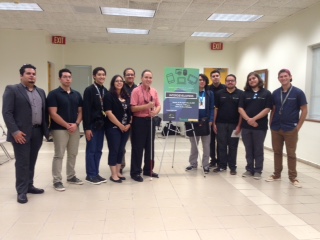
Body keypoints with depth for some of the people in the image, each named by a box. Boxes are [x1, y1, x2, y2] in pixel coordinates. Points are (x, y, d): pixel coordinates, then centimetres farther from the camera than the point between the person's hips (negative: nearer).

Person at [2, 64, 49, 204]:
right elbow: (7, 112, -10)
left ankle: (29, 186, 25)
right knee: (22, 162, 0)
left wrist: (46, 129, 8)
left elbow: (44, 112, 16)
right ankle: (21, 191, 10)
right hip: (21, 133, -5)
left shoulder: (41, 92, 15)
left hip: (38, 132, 6)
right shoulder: (12, 90, -3)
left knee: (32, 161, 13)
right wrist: (15, 131, -17)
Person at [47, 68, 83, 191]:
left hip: (75, 128, 6)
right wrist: (67, 125, -15)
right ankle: (57, 180, 7)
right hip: (59, 129, -5)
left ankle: (71, 176, 26)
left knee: (73, 154, 12)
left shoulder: (77, 94, 11)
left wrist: (76, 124, -8)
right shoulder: (53, 94, -6)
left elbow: (80, 111, 10)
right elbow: (53, 114, -12)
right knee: (59, 155, -1)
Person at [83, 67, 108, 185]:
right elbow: (86, 110, -13)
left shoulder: (105, 91, 10)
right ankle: (91, 175, 12)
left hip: (102, 124, 6)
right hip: (92, 125, -6)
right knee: (91, 150, 2)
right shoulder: (89, 90, -8)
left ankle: (96, 173, 20)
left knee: (98, 150, 11)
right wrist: (87, 128, -16)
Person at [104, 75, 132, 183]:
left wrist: (129, 124, 0)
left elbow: (130, 111, 15)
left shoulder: (126, 96, 12)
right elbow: (109, 113, -14)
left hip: (126, 128, 6)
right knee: (114, 150, -1)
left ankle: (118, 172, 21)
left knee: (121, 150, 11)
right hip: (113, 128, -6)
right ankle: (113, 174, 8)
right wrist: (120, 125, -12)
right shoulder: (109, 96, -6)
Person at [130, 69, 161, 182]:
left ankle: (148, 170, 26)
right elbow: (133, 108, -14)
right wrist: (147, 106, -23)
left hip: (150, 121, 6)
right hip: (139, 121, -6)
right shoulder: (136, 91, -9)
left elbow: (159, 105, 8)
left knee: (150, 146, 13)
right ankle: (135, 172, 11)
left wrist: (156, 111, -14)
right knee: (138, 147, 1)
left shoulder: (154, 91, 9)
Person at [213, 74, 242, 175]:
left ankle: (233, 167, 15)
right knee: (221, 146, 7)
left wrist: (239, 125, -8)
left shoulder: (240, 94, 0)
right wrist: (214, 123, 1)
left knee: (233, 146, 5)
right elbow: (215, 109, 6)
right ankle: (222, 165, 17)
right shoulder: (219, 93, 5)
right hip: (221, 123, 2)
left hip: (234, 124, -1)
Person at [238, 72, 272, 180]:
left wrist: (254, 119, -15)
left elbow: (267, 109, -7)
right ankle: (249, 169, 21)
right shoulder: (245, 93, 9)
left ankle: (258, 171, 15)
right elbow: (240, 108, 1)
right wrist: (248, 120, -13)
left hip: (260, 126, -3)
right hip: (246, 126, 3)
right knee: (248, 149, 10)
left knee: (258, 150, 6)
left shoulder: (266, 93, 1)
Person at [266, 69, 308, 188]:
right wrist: (271, 124, 4)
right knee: (277, 152, 11)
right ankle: (277, 174, 23)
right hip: (276, 128, 3)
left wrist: (298, 127, -7)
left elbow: (304, 111, -3)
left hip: (291, 129, -3)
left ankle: (293, 177, 16)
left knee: (291, 154, 5)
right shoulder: (275, 93, 5)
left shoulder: (298, 92, -5)